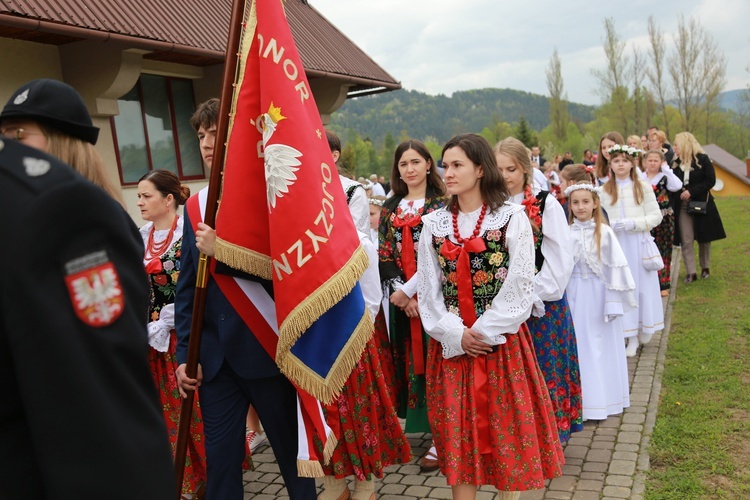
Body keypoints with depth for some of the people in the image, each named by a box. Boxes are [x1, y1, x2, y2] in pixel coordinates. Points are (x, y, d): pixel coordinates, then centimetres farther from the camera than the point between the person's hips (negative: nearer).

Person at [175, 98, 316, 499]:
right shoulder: (196, 205, 8)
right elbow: (187, 286, 10)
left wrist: (222, 252, -22)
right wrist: (185, 353, 6)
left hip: (266, 348, -5)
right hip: (214, 356, 5)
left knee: (292, 450, 12)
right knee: (219, 458, 13)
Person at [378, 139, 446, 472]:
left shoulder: (442, 204, -3)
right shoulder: (390, 207, 11)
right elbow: (385, 255, 5)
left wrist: (409, 290, -15)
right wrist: (398, 291, -9)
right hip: (401, 298, 4)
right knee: (409, 359, 9)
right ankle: (416, 425, 21)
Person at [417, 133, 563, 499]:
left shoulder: (512, 218, -2)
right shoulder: (434, 225, 7)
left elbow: (520, 287, -8)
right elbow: (429, 290, 3)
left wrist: (484, 332, -13)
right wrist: (456, 334, -9)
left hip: (502, 342, -3)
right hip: (452, 345, 3)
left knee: (506, 428, 6)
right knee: (458, 430, 9)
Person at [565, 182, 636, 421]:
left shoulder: (604, 232, -6)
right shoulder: (566, 233, -1)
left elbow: (614, 267, -5)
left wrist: (613, 302, -7)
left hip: (599, 294, -1)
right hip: (575, 295, 2)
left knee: (603, 345, 7)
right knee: (580, 345, 7)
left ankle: (605, 398, 20)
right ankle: (585, 399, 19)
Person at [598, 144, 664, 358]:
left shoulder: (643, 186, 1)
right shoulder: (605, 191, 5)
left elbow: (656, 216, -1)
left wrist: (633, 223, -15)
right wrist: (609, 225, -14)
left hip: (639, 243, -1)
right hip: (616, 244, 1)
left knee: (642, 284, 4)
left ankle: (644, 329, 24)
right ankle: (631, 337, 10)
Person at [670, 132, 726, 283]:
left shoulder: (702, 159, -6)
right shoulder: (676, 163, 4)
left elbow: (711, 181, -11)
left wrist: (691, 191, -19)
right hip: (683, 206, 2)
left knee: (704, 238, 10)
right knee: (686, 241, -3)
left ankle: (705, 268, 26)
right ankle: (691, 272, 0)